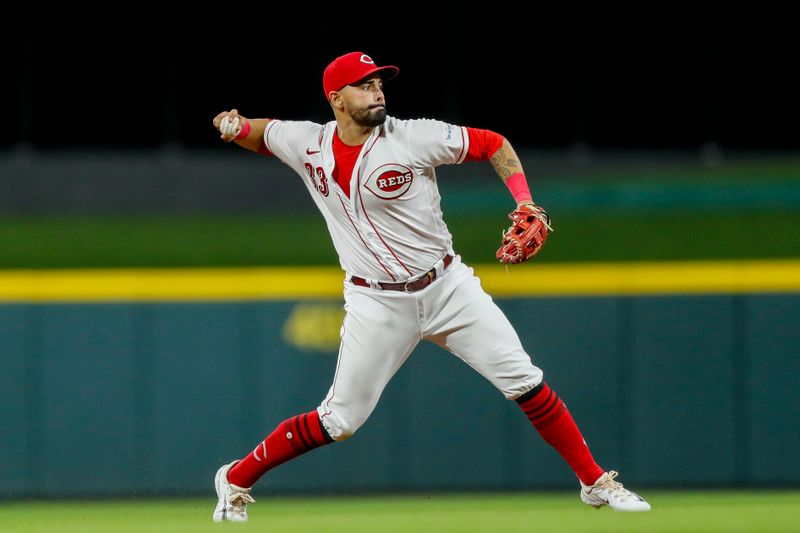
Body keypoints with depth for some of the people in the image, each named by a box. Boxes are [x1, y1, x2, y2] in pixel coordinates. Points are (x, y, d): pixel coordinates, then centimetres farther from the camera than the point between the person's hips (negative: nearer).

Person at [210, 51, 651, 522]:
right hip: (377, 304, 0)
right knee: (339, 420, -2)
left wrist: (525, 203, -16)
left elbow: (494, 145, -3)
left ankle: (596, 483, 6)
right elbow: (262, 134, 16)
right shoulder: (307, 145, -3)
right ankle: (236, 480, 17)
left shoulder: (415, 137, -11)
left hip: (448, 287, 0)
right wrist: (238, 126, -7)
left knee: (525, 384, -6)